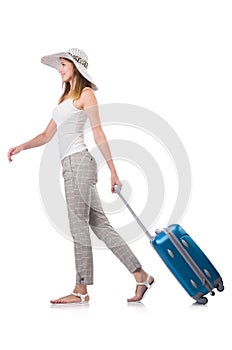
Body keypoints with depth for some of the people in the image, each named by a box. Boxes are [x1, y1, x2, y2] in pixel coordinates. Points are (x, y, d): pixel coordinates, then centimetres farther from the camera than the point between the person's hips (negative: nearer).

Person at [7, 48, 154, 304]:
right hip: (70, 166, 9)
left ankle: (81, 290, 3)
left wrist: (113, 170, -9)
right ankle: (141, 276, 10)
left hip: (78, 162, -9)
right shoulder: (65, 97, 23)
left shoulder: (85, 93, -1)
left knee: (79, 226, -5)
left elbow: (98, 133, -8)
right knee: (99, 225, 6)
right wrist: (21, 147, 8)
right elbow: (47, 135, 21)